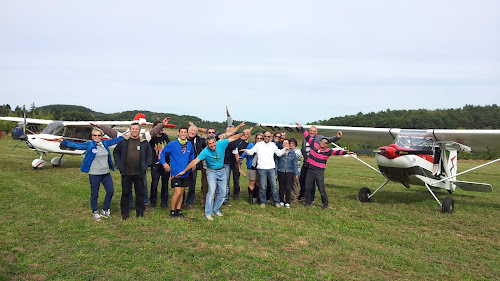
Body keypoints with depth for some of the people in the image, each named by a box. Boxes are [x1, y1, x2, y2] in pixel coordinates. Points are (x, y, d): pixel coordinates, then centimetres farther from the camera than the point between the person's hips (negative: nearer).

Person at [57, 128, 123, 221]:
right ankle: (95, 212, 24)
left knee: (110, 191, 7)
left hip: (106, 173, 5)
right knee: (94, 194, 5)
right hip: (94, 174, -5)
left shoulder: (105, 143, 8)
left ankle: (105, 210, 25)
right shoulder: (89, 145, -4)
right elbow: (76, 145, -9)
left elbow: (115, 140, 23)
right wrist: (63, 142, -17)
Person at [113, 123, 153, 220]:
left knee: (140, 193, 8)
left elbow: (149, 155, 10)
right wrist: (119, 165, 3)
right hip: (126, 173, 0)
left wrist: (145, 166, 0)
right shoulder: (123, 141, 3)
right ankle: (124, 213, 20)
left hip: (139, 174, 0)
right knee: (125, 193, 7)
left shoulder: (144, 143, 3)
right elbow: (116, 152, 12)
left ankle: (140, 212, 21)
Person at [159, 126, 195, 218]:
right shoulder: (172, 144, -7)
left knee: (181, 192, 11)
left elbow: (192, 154, 25)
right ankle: (172, 211, 6)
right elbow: (162, 153, 0)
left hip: (185, 173, 5)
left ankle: (178, 210, 22)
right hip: (175, 173, -5)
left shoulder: (189, 144, 6)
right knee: (177, 193, -10)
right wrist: (163, 163, -11)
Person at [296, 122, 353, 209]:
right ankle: (308, 203, 24)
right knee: (307, 188, 8)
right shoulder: (314, 145, 2)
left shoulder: (328, 151, -3)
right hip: (310, 170, 2)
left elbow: (337, 152, -14)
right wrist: (301, 127, 15)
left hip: (319, 172, -2)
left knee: (322, 189, 0)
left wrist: (346, 152, -29)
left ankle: (325, 204, 16)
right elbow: (307, 136, 9)